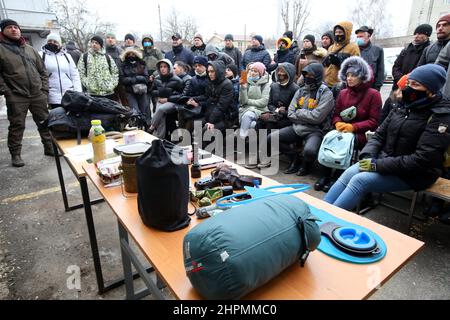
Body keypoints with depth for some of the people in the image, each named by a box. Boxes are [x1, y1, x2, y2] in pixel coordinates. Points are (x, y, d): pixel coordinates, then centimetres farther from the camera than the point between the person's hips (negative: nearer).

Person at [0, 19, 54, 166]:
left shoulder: (30, 49, 15)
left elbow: (42, 70, 16)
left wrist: (44, 88, 6)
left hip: (38, 95, 4)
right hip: (16, 97, -3)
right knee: (17, 126, 3)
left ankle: (49, 148, 22)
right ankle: (15, 154, 15)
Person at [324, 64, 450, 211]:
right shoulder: (403, 108, 8)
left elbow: (422, 159, -21)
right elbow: (379, 135, 8)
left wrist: (378, 165, -23)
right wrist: (367, 156, -11)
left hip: (413, 174, -6)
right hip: (385, 161, 6)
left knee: (360, 180, -26)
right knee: (349, 173, -18)